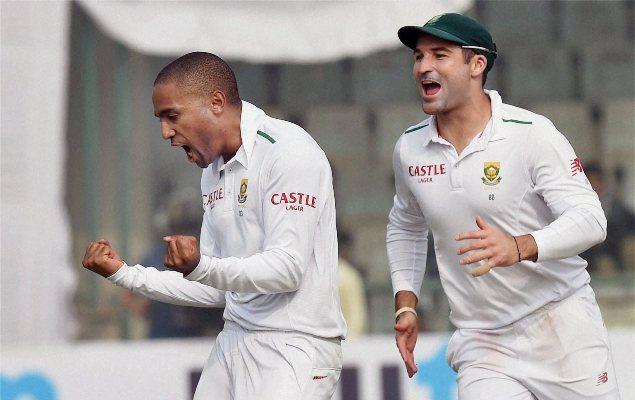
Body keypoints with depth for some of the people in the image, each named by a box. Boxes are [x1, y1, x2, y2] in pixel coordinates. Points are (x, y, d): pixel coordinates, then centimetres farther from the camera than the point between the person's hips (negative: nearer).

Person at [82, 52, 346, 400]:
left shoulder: (287, 151, -11)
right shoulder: (214, 172, 16)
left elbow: (287, 269, -18)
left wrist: (200, 267, -30)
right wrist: (124, 274, 12)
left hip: (293, 345, -8)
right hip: (235, 341, 8)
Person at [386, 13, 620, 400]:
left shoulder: (532, 133, -11)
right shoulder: (409, 149, 5)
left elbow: (590, 219, -18)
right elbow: (406, 226, 24)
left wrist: (519, 248, -36)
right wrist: (406, 304, 10)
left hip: (564, 334, -3)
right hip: (480, 343, 3)